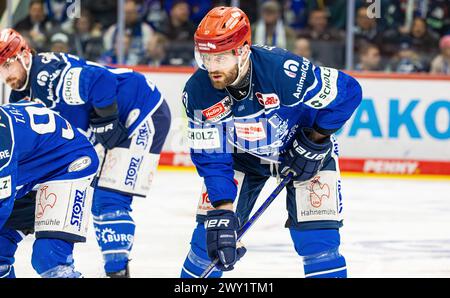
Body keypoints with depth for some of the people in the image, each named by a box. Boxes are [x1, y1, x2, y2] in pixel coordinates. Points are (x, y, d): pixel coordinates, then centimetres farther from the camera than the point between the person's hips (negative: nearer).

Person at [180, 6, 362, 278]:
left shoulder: (283, 70, -38)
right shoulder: (198, 92, -24)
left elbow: (348, 91, -26)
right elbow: (211, 159, -19)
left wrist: (315, 140, -19)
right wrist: (222, 213, -28)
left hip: (309, 152, -3)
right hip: (242, 154, 3)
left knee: (318, 240, -14)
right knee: (210, 234, -3)